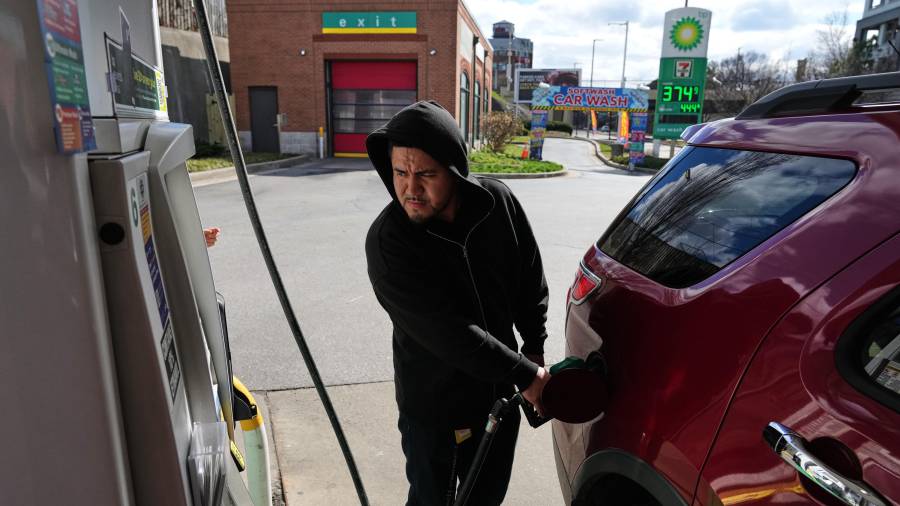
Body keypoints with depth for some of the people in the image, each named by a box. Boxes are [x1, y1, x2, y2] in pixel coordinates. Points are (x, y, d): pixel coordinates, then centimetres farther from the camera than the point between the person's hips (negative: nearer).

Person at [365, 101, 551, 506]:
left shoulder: (497, 202, -12)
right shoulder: (386, 241, -25)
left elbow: (530, 279, 4)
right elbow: (448, 333, -27)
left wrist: (534, 346, 7)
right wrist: (526, 375, -21)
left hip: (500, 391, 4)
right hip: (433, 406, -4)